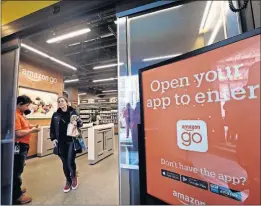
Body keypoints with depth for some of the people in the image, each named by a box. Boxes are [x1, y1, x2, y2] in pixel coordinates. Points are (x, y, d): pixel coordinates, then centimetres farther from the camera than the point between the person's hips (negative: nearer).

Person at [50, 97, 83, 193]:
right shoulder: (55, 115, 5)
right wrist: (53, 138, -2)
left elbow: (80, 125, 2)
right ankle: (68, 181, 33)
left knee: (70, 162, -3)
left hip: (71, 141, -3)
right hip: (61, 142, 3)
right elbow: (52, 128, 10)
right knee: (65, 163, 11)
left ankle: (74, 176, 29)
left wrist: (78, 120, -20)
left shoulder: (73, 112, -2)